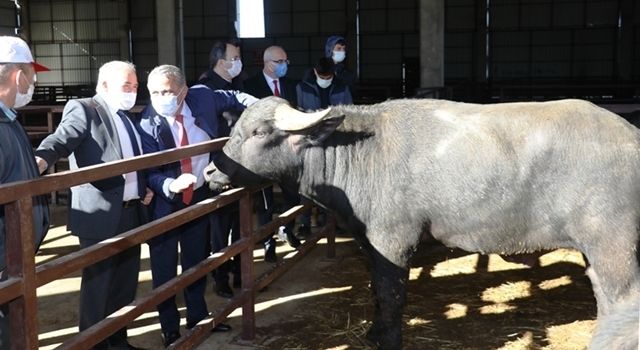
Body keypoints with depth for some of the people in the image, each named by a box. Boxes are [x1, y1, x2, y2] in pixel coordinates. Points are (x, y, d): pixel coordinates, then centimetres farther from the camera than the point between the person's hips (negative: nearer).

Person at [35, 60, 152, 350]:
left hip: (131, 213, 8)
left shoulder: (126, 118, 17)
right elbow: (62, 138, -23)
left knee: (125, 283, 17)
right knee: (97, 287, 3)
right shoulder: (83, 109, -7)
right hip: (100, 215, -8)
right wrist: (41, 159, -43)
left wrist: (143, 188, 12)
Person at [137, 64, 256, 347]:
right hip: (164, 202, -4)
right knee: (165, 268, 4)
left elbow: (234, 99, 6)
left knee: (197, 260, 19)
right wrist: (170, 185, -42)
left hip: (199, 196, 4)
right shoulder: (147, 124, -23)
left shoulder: (202, 97, -13)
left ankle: (198, 317, 36)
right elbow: (148, 172, -23)